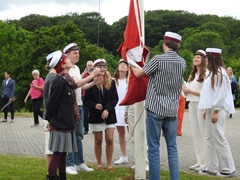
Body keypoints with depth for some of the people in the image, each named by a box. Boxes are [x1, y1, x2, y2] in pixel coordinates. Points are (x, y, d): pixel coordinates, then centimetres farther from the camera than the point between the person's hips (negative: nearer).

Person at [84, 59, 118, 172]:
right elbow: (86, 100, -3)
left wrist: (107, 109, -12)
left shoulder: (111, 82, 3)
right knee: (98, 140, 6)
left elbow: (115, 98, 1)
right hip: (96, 116, -2)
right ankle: (99, 164, 18)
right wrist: (94, 105, -22)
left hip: (109, 115, 2)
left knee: (110, 140, -2)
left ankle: (109, 164, 9)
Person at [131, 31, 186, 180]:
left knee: (154, 148, 2)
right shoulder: (182, 63, 5)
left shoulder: (158, 59, -11)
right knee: (172, 147, 9)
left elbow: (139, 74, -1)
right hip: (172, 110, 5)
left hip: (156, 108, -4)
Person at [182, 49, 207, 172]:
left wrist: (190, 91, -14)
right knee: (195, 134, 9)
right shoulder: (192, 74, 17)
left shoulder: (206, 74, -8)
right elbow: (187, 92, 16)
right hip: (191, 105, 8)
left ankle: (205, 162, 1)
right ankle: (199, 161, 17)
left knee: (203, 134, -6)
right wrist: (184, 89, -5)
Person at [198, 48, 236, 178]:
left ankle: (228, 169, 3)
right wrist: (206, 109, 16)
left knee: (218, 138, -6)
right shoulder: (213, 73, 15)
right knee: (209, 138, 10)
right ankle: (212, 167, 16)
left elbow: (221, 94, -17)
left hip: (218, 109, -10)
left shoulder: (220, 73, -13)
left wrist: (215, 111, -18)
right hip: (211, 108, 10)